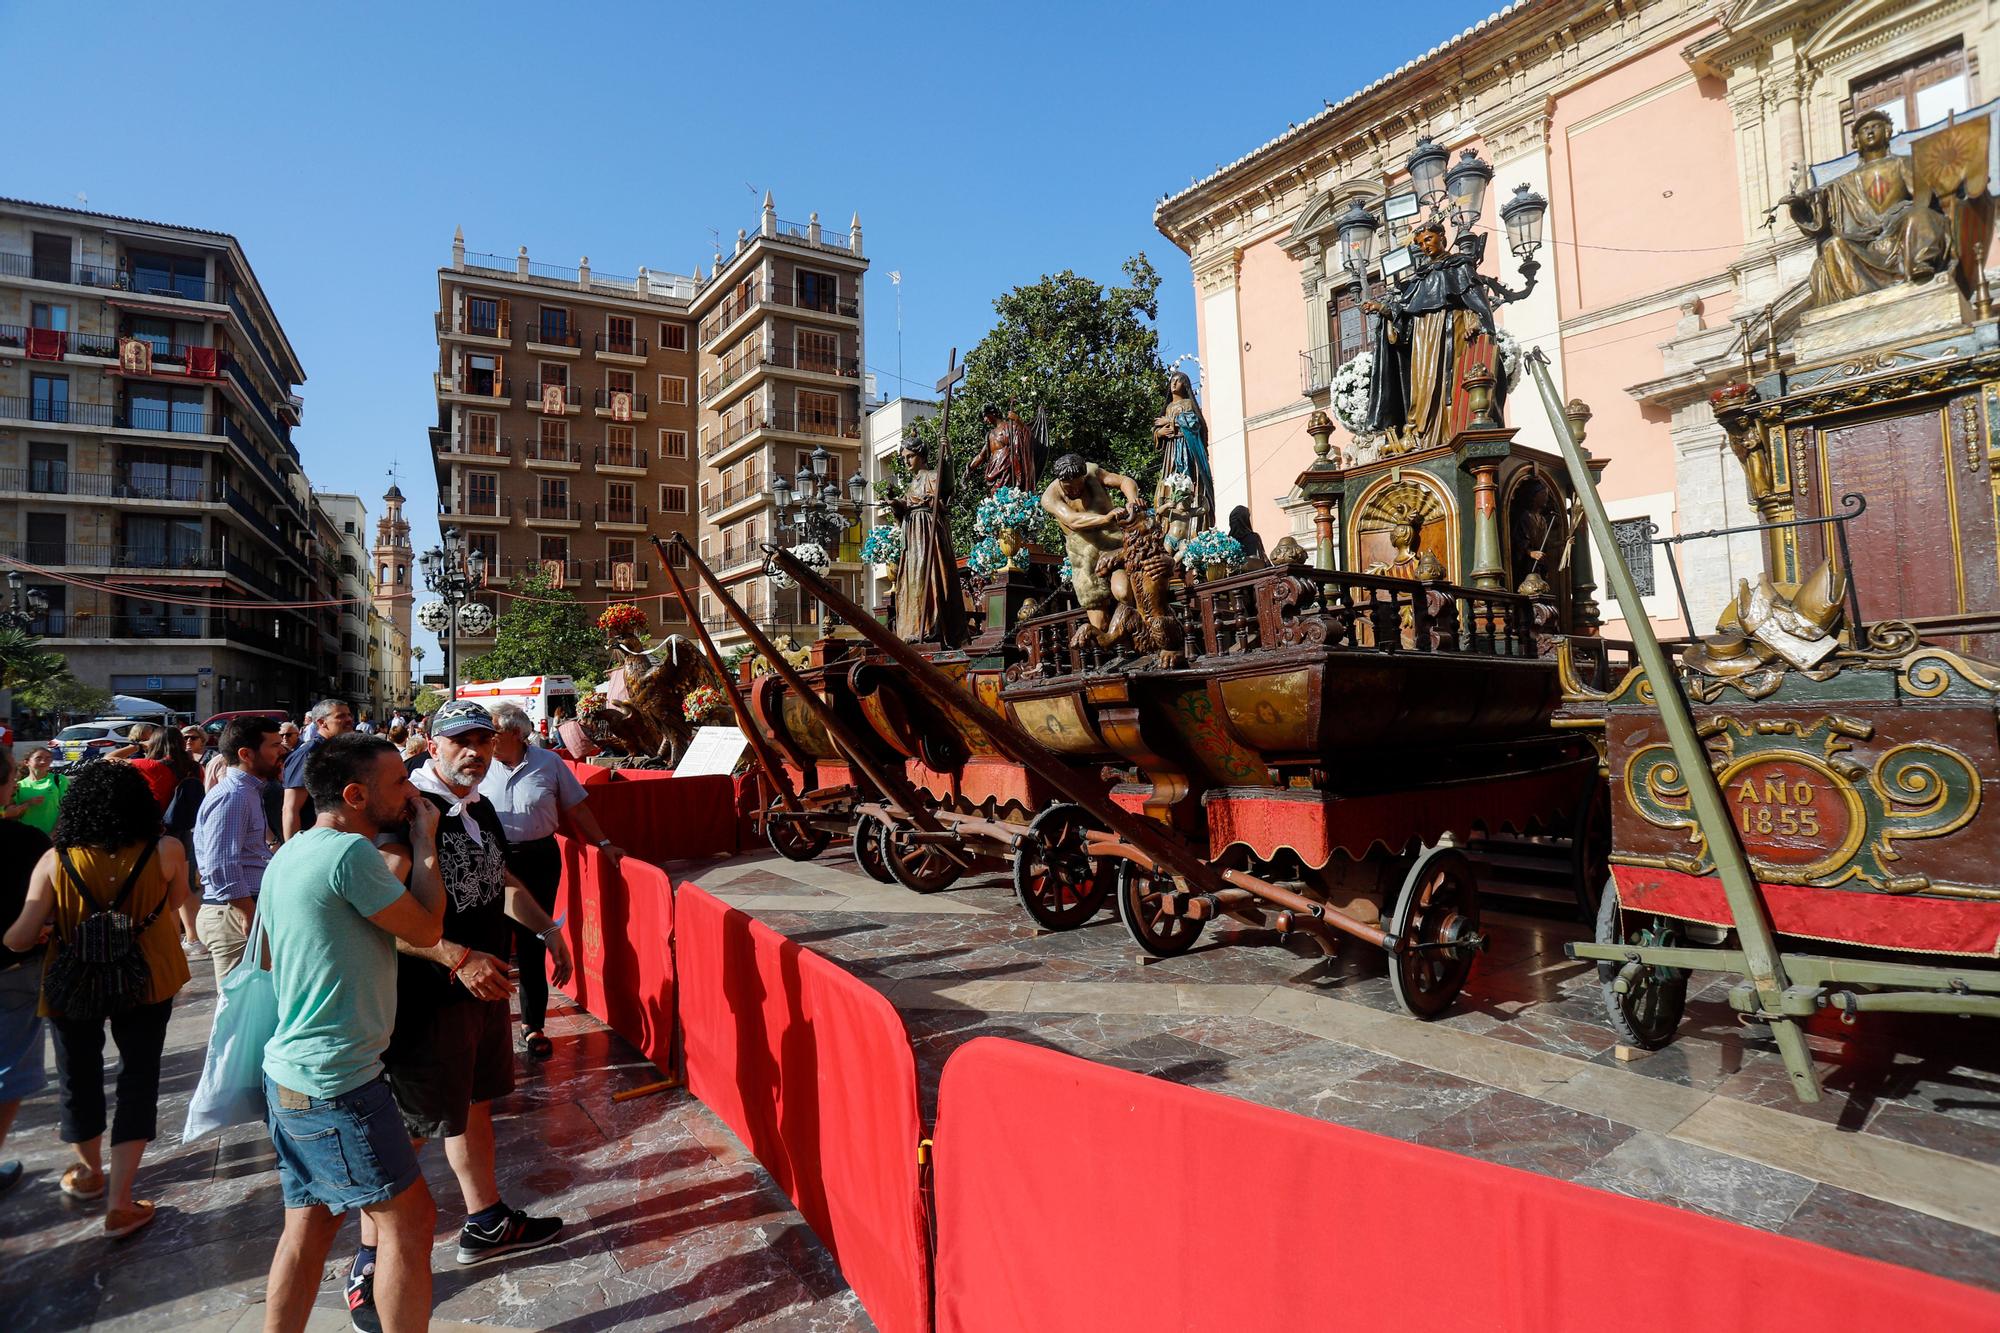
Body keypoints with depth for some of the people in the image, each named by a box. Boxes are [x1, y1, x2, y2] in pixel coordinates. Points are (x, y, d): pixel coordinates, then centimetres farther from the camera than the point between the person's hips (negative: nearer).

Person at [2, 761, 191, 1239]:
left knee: (79, 1077, 21)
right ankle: (120, 1204, 10)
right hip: (145, 982, -1)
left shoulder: (55, 861, -15)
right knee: (137, 1081, 10)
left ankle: (90, 1172, 44)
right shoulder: (165, 852, -16)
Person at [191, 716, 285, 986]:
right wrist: (250, 915, -22)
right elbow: (222, 867, -24)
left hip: (243, 910, 10)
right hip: (235, 914, -10)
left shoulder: (248, 791, 16)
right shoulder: (232, 796, -17)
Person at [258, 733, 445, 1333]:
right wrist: (424, 842, -5)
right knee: (410, 1218, 2)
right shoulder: (350, 852, -21)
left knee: (308, 1226, 18)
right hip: (337, 1085, -10)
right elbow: (426, 928, -12)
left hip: (290, 1074, 10)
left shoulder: (290, 853, 10)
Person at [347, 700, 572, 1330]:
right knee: (410, 1128, 3)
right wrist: (459, 958, -32)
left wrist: (548, 930, 15)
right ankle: (369, 1265, 22)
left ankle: (486, 1223, 39)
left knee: (473, 1103, 22)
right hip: (428, 996, -9)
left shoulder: (481, 810, 8)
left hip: (484, 985, 9)